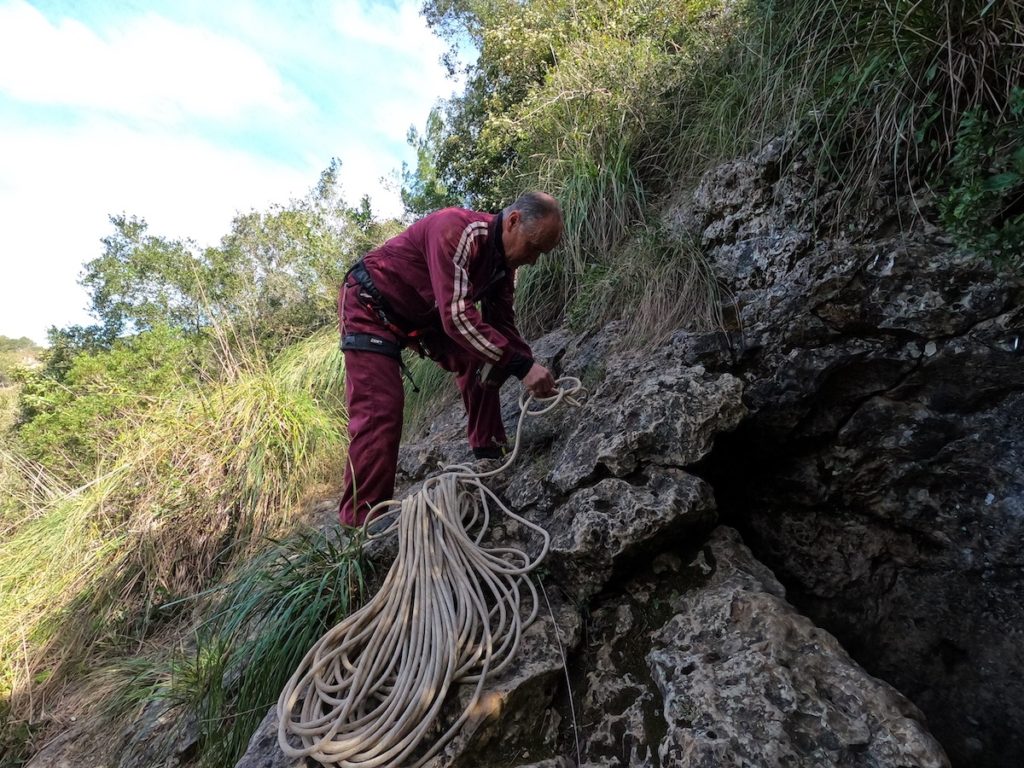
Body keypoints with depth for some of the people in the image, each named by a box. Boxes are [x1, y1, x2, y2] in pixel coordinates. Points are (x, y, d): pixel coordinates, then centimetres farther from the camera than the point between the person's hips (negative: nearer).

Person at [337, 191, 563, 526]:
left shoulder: (503, 260, -4)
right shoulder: (457, 229, -32)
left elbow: (503, 326, 1)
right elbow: (457, 317, -39)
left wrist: (532, 370, -14)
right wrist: (521, 365, -38)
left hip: (423, 313, 8)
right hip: (370, 306, -8)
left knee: (481, 362, -2)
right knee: (380, 409, -19)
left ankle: (490, 455, 10)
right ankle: (361, 522, -12)